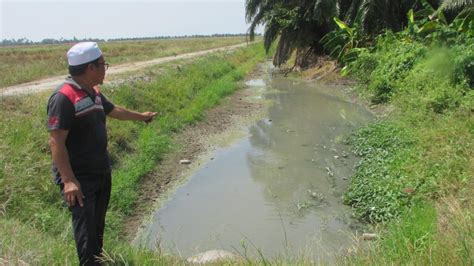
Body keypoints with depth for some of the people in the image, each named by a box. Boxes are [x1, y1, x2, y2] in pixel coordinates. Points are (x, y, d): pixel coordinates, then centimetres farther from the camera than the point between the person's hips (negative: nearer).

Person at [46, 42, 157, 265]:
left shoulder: (93, 92, 6)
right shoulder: (63, 97, -22)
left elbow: (113, 110, 26)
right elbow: (56, 142, -24)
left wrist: (141, 116, 40)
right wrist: (69, 180, -28)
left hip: (102, 172, 9)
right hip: (78, 178, -9)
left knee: (98, 224, 19)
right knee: (86, 228, -6)